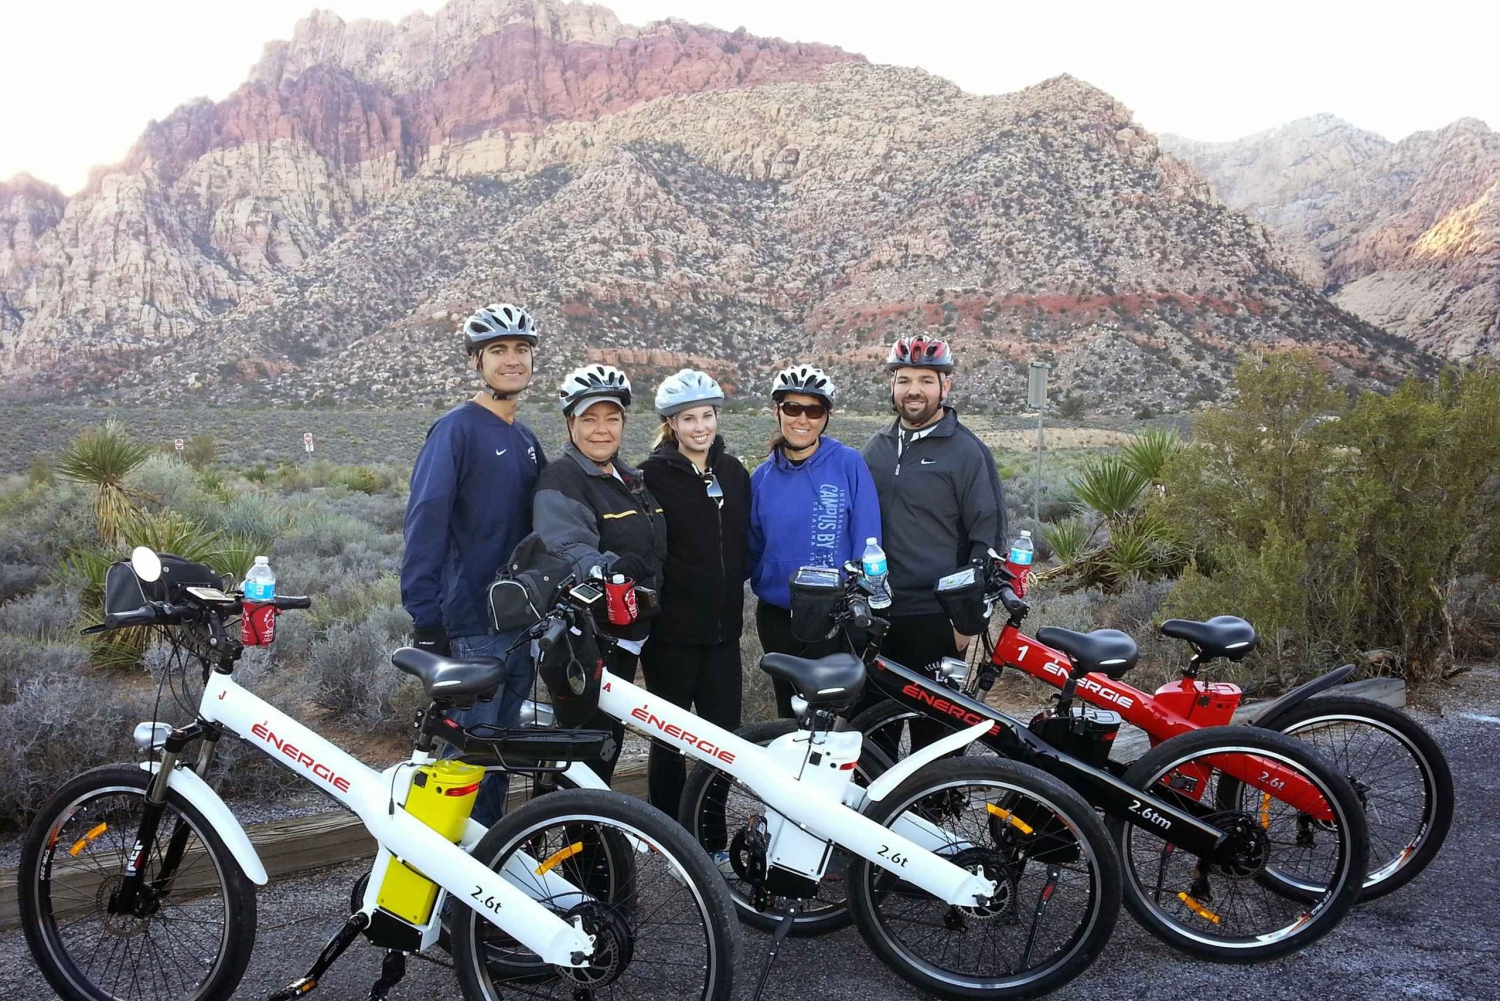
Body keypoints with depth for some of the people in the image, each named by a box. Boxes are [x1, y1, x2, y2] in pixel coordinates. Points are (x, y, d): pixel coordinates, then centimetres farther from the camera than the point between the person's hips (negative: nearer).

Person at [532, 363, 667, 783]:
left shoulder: (631, 479, 15)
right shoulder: (562, 481, -12)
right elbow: (568, 547, -28)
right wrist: (606, 568, -46)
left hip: (626, 635, 8)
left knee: (608, 740, 16)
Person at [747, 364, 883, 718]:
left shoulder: (848, 464, -8)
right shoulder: (762, 476, 4)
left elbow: (867, 543, -8)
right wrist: (764, 585, -3)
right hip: (777, 618, 4)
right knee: (791, 715, 15)